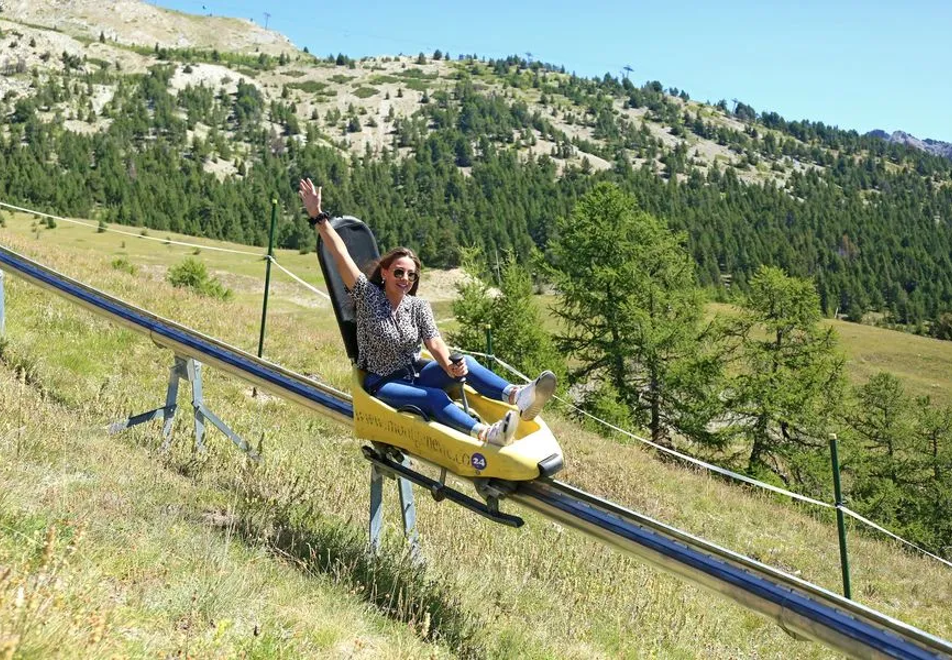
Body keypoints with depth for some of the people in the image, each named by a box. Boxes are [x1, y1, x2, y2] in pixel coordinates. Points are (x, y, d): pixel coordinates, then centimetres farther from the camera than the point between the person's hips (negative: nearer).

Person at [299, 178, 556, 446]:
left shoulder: (418, 306, 0)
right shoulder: (368, 296, -9)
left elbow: (434, 342, -12)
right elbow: (341, 256, -18)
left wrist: (449, 366, -34)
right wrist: (318, 216, -25)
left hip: (415, 373, 4)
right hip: (382, 383, -4)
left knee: (466, 363, -22)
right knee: (435, 398, -31)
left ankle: (517, 397, -44)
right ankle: (486, 434, -54)